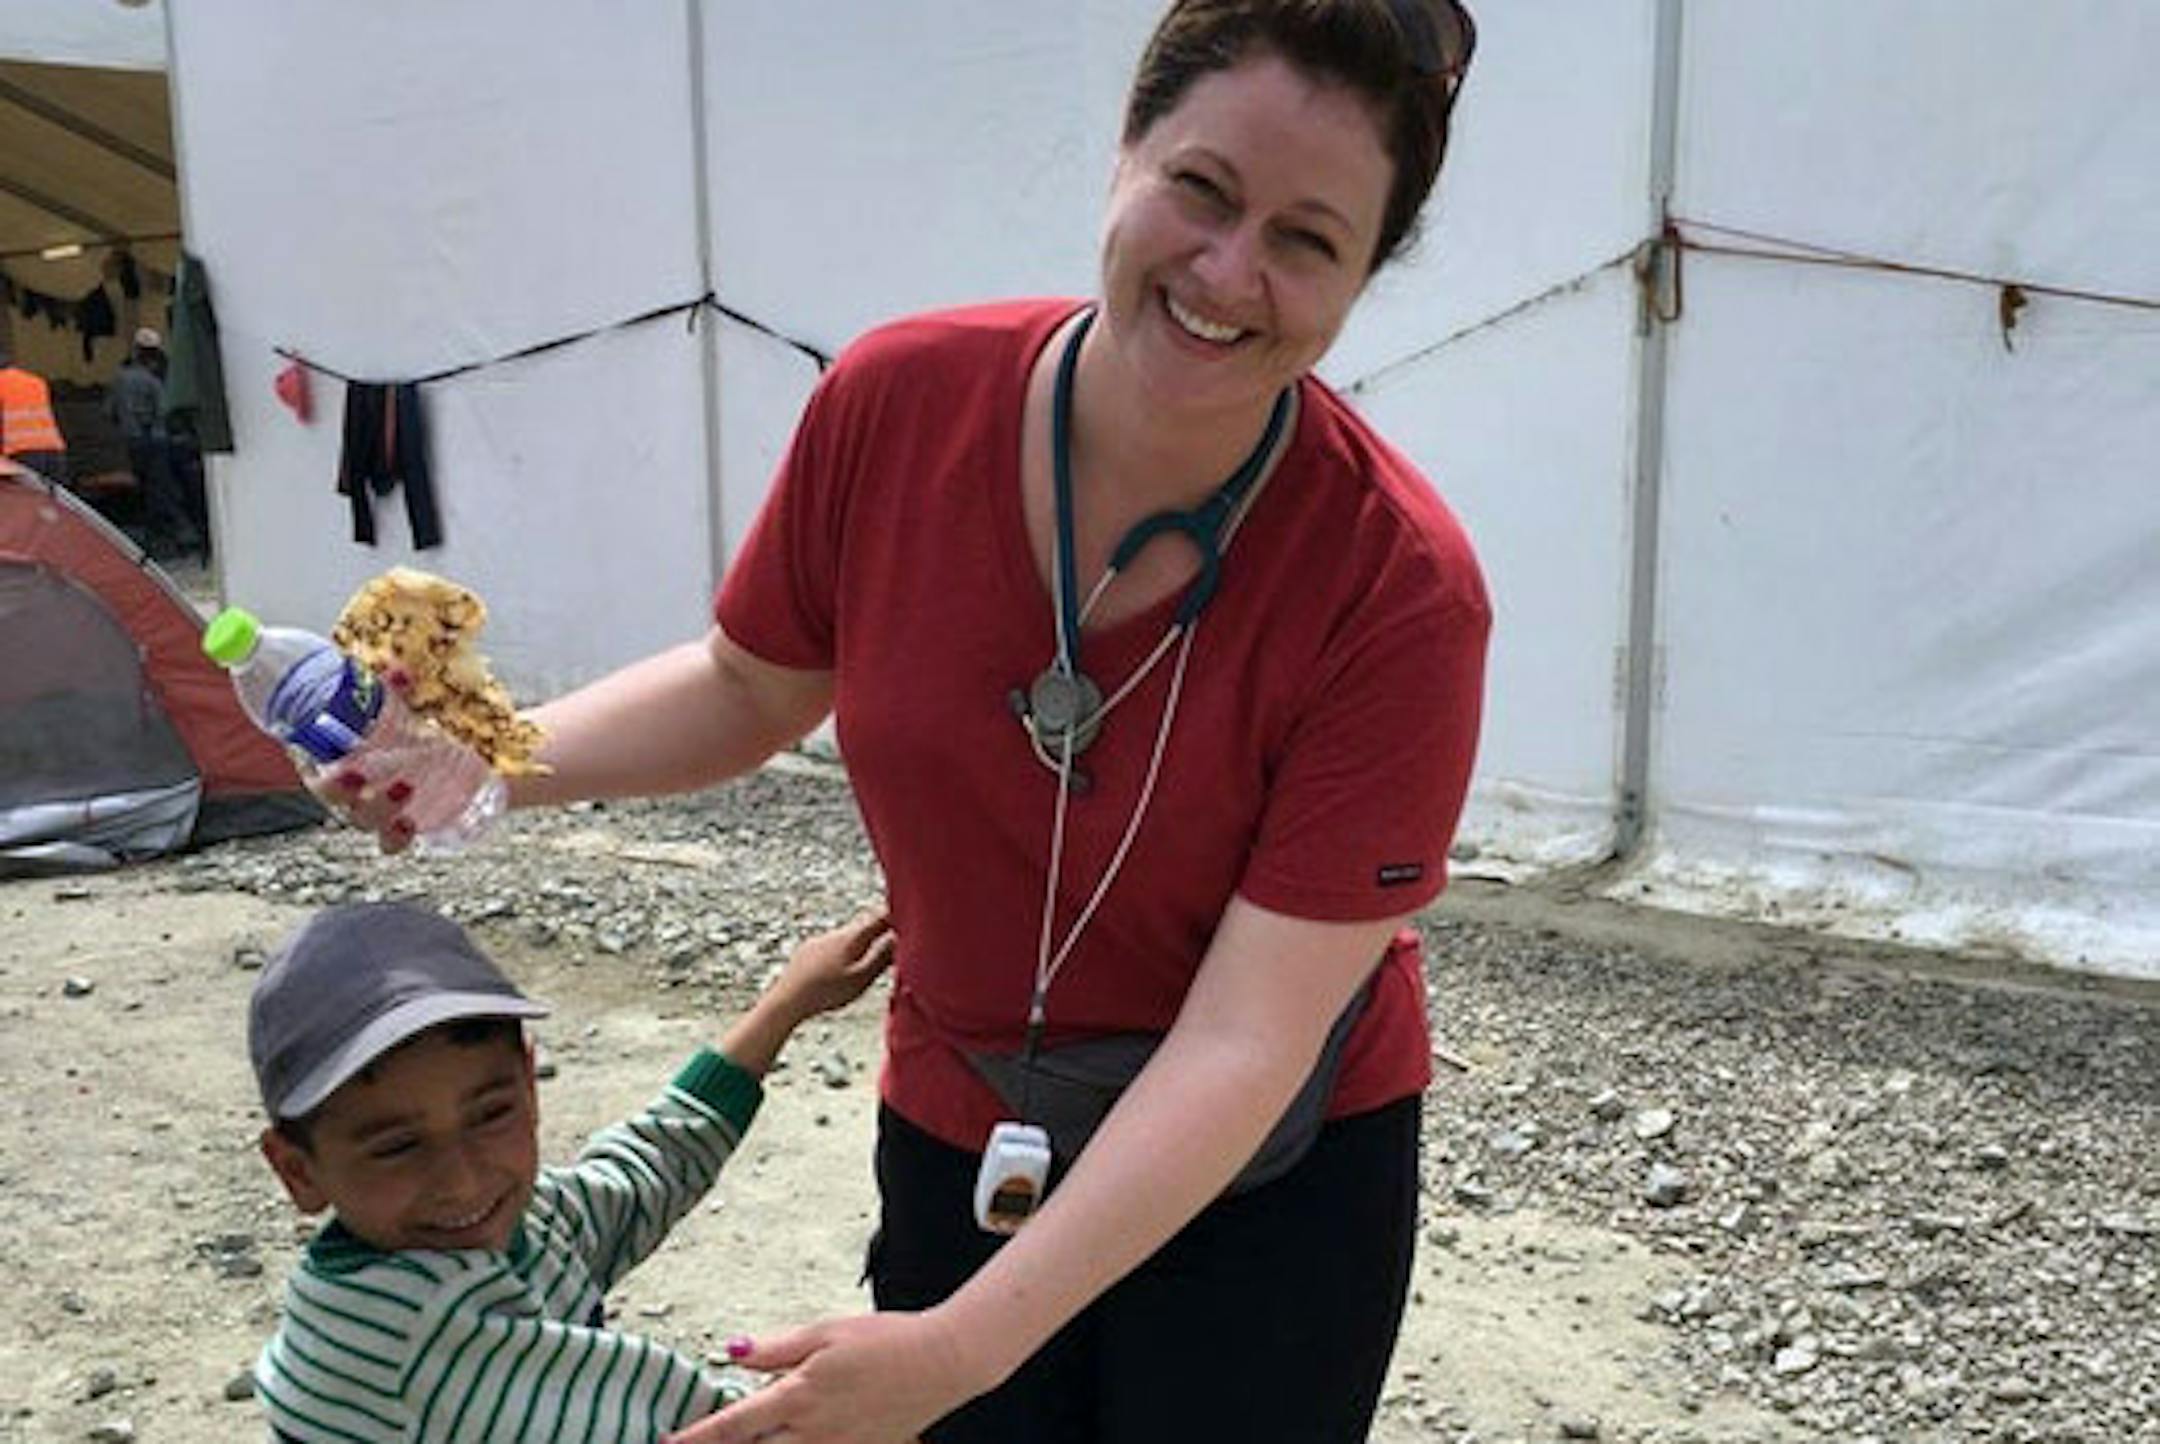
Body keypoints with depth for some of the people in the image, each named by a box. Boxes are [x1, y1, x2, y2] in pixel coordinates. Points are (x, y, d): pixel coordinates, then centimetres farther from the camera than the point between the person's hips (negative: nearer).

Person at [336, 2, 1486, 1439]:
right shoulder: (897, 403, -17)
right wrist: (497, 760, -13)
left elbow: (1247, 1042, -26)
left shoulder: (1399, 590, -26)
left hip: (1276, 1181, -2)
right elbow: (751, 685, 2)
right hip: (962, 1140, 3)